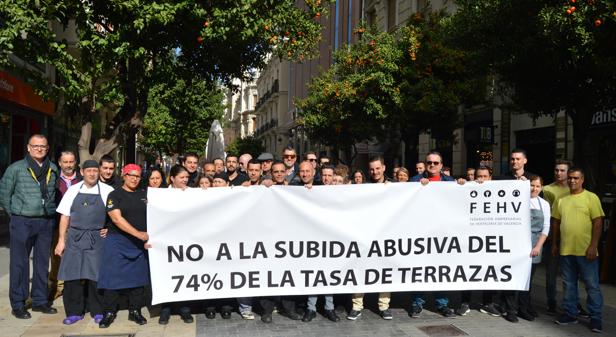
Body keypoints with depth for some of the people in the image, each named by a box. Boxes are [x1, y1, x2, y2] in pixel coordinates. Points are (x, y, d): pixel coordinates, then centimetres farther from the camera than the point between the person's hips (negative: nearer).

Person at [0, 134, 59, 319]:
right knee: (19, 263, 3)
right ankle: (17, 304, 14)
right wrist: (15, 214, 2)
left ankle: (40, 300, 23)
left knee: (43, 262, 11)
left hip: (46, 222, 4)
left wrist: (50, 213, 7)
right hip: (22, 222, -4)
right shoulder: (16, 168, -3)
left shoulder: (53, 170, 7)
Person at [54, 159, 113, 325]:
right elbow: (65, 217, 8)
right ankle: (74, 312, 16)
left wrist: (110, 229, -6)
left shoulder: (107, 191, 0)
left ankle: (97, 311, 14)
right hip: (75, 237, 2)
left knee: (95, 274, -1)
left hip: (97, 238, -2)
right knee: (72, 274, 3)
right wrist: (61, 240, 5)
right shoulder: (73, 190, 6)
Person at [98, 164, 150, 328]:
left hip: (140, 244, 4)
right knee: (113, 277, -1)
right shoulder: (115, 195, -4)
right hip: (118, 242, -3)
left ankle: (135, 311, 19)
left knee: (138, 277, 7)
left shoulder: (144, 195, 9)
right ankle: (109, 312, 13)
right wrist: (138, 233, -23)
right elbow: (116, 218, -15)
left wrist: (150, 235, -4)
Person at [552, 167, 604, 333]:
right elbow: (556, 222, 14)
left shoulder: (591, 198, -4)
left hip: (586, 250, -4)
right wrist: (554, 244, 12)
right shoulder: (561, 200, 9)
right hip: (566, 250, 4)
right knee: (569, 284, 13)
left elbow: (598, 222, -8)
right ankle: (570, 314, 24)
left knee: (592, 285, 4)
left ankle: (596, 318, 15)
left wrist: (593, 246, -14)